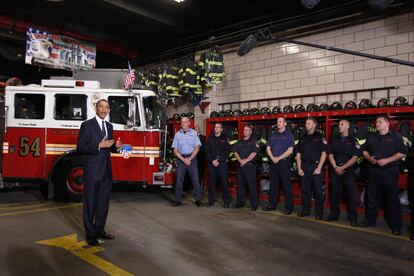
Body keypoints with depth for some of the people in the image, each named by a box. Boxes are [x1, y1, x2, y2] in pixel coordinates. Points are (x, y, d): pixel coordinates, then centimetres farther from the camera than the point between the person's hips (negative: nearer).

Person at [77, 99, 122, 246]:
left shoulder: (109, 126, 12)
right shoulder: (87, 125, -7)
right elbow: (80, 146, -12)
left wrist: (115, 146, -1)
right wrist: (99, 145, -23)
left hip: (107, 170, 7)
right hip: (93, 170, -6)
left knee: (104, 201, 15)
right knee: (90, 203, 5)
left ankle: (100, 230, 30)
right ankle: (90, 234, 17)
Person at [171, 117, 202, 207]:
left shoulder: (194, 133, 4)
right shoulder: (177, 134, 6)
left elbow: (197, 148, -1)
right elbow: (175, 150, 2)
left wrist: (189, 158, -9)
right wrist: (184, 159, -9)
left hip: (192, 158, -1)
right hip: (180, 158, 1)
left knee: (195, 179, -1)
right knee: (179, 180, 1)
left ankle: (198, 199, 7)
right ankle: (178, 200, 8)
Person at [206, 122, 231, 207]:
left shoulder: (225, 139, 5)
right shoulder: (210, 139, 12)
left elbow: (227, 152, -2)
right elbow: (207, 152, 7)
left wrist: (218, 161, -11)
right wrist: (212, 161, -7)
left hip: (222, 163, -2)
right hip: (211, 163, 3)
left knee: (224, 182, -3)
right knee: (211, 182, 5)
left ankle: (226, 201, 4)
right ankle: (211, 200, 13)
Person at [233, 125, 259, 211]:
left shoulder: (253, 142, 1)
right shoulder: (239, 142, 16)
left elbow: (254, 153, -10)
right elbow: (236, 152, 8)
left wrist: (245, 161, -15)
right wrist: (240, 160, -9)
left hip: (249, 165, -5)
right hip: (240, 165, 6)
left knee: (252, 185, -5)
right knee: (240, 184, 10)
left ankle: (254, 204, 0)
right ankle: (240, 202, 20)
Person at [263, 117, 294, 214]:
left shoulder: (288, 135, 0)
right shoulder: (272, 135, 14)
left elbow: (290, 150, -9)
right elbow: (268, 148, 11)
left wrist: (278, 158, -14)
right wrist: (272, 158, -7)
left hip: (284, 162, -5)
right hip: (273, 163, 5)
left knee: (287, 185, -2)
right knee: (273, 185, 11)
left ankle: (288, 207, 6)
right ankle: (272, 205, 21)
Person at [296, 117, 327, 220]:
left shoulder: (320, 137, -1)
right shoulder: (302, 138, 12)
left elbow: (324, 153, -5)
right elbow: (298, 154, 12)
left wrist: (319, 168, -12)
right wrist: (299, 168, 3)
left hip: (316, 166, -4)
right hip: (304, 167, 4)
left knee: (318, 191, 1)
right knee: (304, 190, 8)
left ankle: (319, 212, 11)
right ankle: (305, 210, 19)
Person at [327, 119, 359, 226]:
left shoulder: (353, 141, 1)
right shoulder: (334, 140, 10)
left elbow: (354, 158, -5)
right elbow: (330, 155, 6)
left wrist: (343, 167, -12)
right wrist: (336, 167, -8)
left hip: (348, 170, -3)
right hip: (335, 170, 3)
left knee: (350, 194, -1)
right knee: (334, 192, 6)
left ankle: (352, 217, 8)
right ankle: (334, 214, 18)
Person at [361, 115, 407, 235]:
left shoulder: (396, 136, -2)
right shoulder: (371, 137, 13)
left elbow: (402, 153, -7)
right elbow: (364, 150, 18)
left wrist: (387, 160, -17)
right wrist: (370, 158, -3)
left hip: (390, 171, -4)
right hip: (374, 171, 5)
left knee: (393, 199, 0)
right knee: (372, 197, 11)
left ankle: (396, 225, 10)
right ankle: (370, 220, 23)